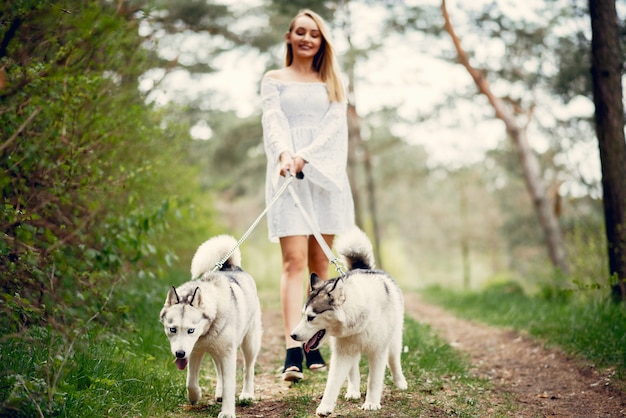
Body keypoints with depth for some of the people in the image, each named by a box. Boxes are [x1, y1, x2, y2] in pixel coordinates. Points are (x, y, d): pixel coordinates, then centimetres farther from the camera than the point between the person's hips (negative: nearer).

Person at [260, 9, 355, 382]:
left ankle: (315, 345, 9)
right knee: (294, 261, -13)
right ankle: (292, 351, -19)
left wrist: (306, 156, -16)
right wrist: (284, 154, -25)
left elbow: (335, 125, 0)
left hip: (325, 174, 2)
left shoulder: (333, 83, 16)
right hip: (287, 175, -2)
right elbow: (274, 122, -4)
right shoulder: (274, 80, 12)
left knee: (320, 262, 2)